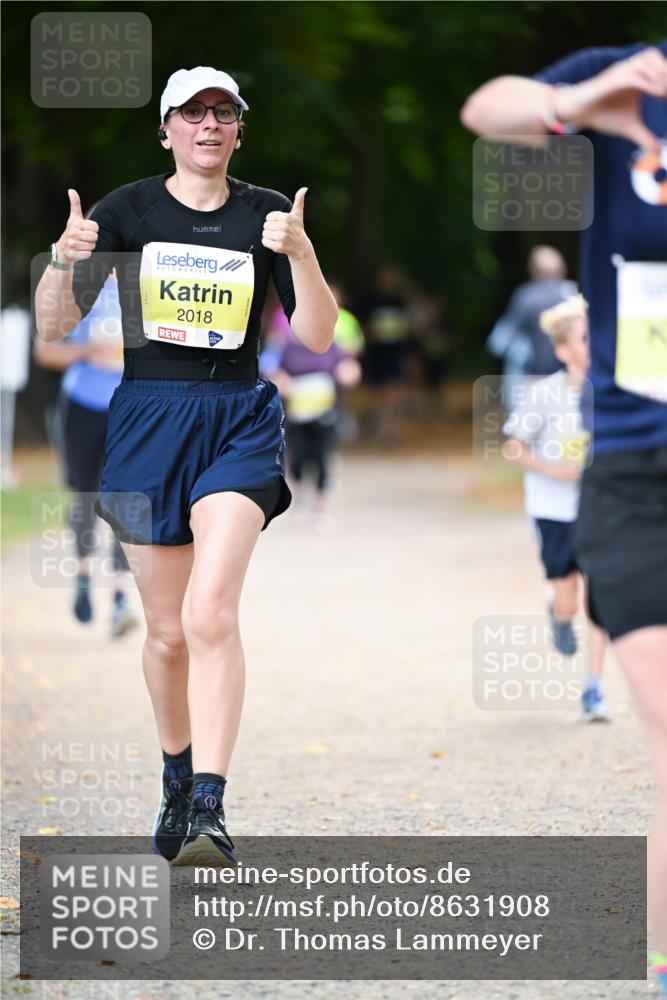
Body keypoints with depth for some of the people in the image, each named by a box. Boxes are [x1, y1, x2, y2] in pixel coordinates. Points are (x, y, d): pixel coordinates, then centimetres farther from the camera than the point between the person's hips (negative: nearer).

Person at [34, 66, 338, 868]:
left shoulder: (266, 215, 4)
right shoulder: (127, 211, 2)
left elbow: (317, 336, -2)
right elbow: (53, 327, 0)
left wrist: (299, 254, -18)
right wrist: (66, 260, -20)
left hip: (239, 422, -1)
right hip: (148, 418, 1)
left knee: (209, 612, -19)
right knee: (168, 631, 8)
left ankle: (209, 810, -23)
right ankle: (177, 778, 31)